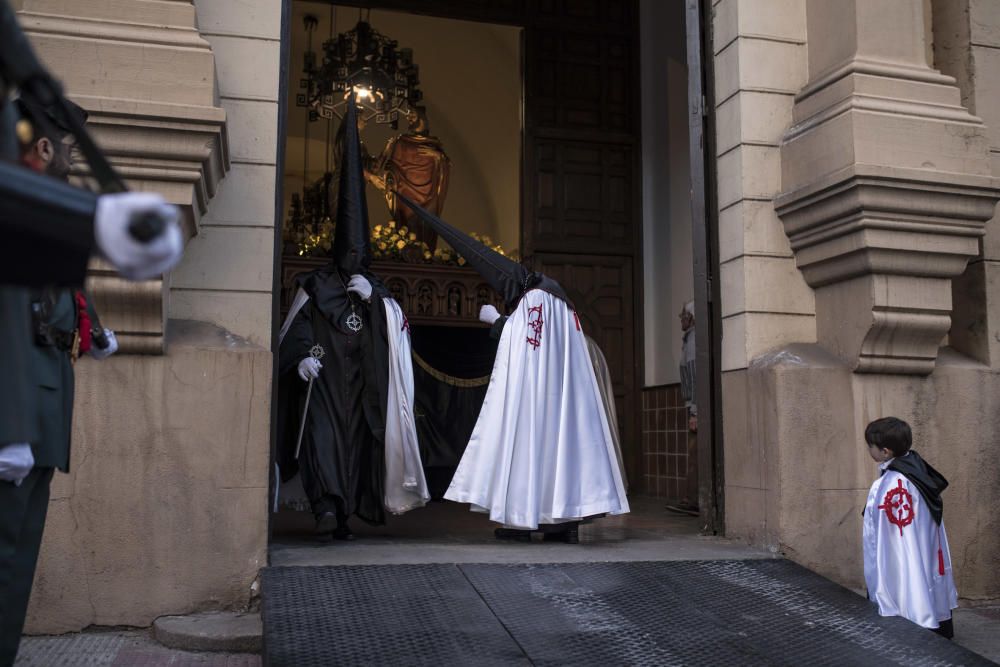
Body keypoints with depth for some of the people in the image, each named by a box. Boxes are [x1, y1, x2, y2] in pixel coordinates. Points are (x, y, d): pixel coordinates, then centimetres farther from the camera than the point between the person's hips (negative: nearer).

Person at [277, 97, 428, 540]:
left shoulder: (378, 294, 12)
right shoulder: (315, 287, 5)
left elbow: (397, 330, -1)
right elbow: (296, 330, 1)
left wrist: (372, 298, -12)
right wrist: (301, 356, -17)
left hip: (359, 382, 3)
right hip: (322, 379, -2)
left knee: (355, 438, 0)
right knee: (322, 432, -17)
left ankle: (343, 516, 4)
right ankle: (327, 505, -28)